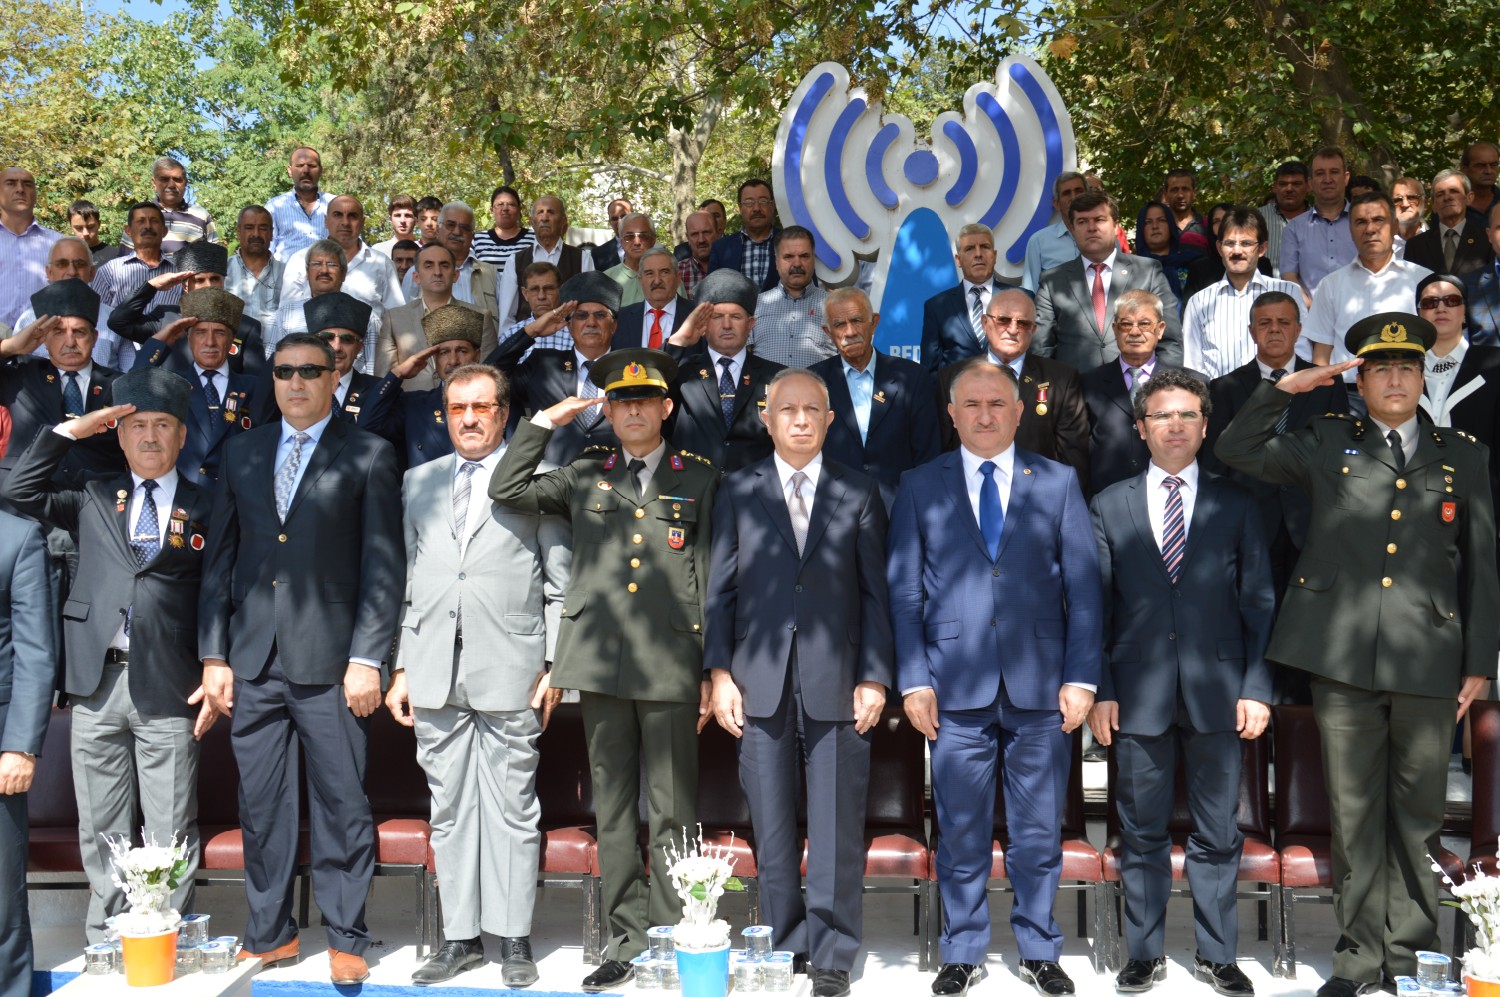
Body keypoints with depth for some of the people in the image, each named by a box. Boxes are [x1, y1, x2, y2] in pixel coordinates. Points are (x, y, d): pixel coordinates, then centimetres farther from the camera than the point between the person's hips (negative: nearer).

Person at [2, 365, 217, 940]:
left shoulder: (205, 509, 7)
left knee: (170, 832, 1)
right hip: (97, 684, 3)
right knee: (101, 830, 10)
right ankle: (105, 941, 19)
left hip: (167, 690, -3)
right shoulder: (92, 500, 16)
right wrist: (72, 430, 4)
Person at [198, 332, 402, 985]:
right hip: (253, 661, 4)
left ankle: (346, 938, 13)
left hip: (329, 660, -4)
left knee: (341, 803, 1)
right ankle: (270, 933, 23)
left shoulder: (368, 456, 1)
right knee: (260, 803, 9)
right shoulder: (242, 453, 13)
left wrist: (366, 659, -10)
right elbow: (220, 558, 12)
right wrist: (214, 654, 6)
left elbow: (383, 566, -3)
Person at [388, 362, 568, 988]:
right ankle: (460, 937, 18)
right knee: (448, 811, 8)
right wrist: (402, 668, 9)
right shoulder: (418, 483, 16)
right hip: (435, 674, 4)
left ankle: (513, 939, 11)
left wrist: (554, 666, -4)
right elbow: (410, 583, 15)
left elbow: (561, 585, 3)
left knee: (512, 810, 1)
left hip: (510, 672, -4)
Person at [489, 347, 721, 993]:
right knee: (613, 810, 7)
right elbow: (506, 491, 9)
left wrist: (713, 672, 0)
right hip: (601, 662, 2)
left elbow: (711, 580, 5)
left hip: (671, 666, -2)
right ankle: (626, 939, 16)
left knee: (673, 813, 0)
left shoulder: (698, 479, 9)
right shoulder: (585, 477, 15)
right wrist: (546, 421, 5)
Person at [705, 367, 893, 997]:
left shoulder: (860, 494, 8)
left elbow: (875, 593, 5)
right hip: (761, 684, 1)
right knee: (772, 831, 6)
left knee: (837, 830, 2)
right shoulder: (737, 492, 10)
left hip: (836, 683, -1)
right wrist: (720, 673, -1)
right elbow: (720, 589, 7)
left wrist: (874, 678, -3)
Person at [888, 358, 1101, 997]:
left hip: (1040, 688, 0)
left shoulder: (1058, 483, 8)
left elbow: (1084, 587, 4)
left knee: (1039, 836, 8)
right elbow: (905, 592, 5)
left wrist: (1081, 677, -3)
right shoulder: (920, 487, 7)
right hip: (956, 688, 0)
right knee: (961, 835, 6)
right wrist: (914, 679, -3)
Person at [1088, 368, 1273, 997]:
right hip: (1138, 692, 0)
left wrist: (1257, 687, -3)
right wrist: (1099, 691, -2)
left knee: (1217, 835, 7)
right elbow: (1096, 607, 5)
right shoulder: (1109, 507, 7)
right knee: (1142, 834, 8)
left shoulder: (1237, 505, 8)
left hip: (1217, 690, 0)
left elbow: (1259, 603, 5)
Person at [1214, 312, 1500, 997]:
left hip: (1429, 659, 1)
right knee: (1354, 811, 5)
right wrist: (1287, 388, -5)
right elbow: (1236, 451, 6)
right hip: (1344, 657, -1)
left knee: (1417, 813, 8)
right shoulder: (1326, 446, 11)